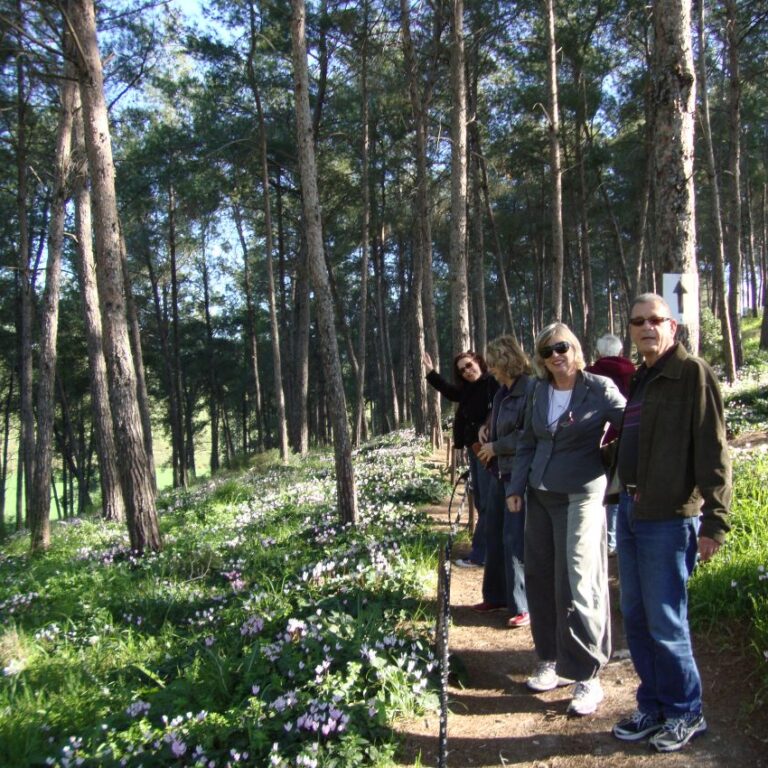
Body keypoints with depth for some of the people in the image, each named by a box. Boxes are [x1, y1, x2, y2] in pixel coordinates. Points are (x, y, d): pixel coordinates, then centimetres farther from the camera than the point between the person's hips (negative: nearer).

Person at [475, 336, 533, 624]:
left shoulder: (531, 390, -16)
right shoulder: (503, 390, 12)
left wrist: (495, 447, -12)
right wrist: (487, 428, 7)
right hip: (499, 472, 9)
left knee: (515, 540, -3)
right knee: (493, 534, 15)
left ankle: (523, 606, 9)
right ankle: (495, 595, 30)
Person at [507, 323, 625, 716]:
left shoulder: (600, 389, -6)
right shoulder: (539, 392, 9)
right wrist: (516, 486, 9)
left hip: (581, 495, -5)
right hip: (540, 495, 6)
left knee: (577, 583, -5)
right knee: (541, 580, 11)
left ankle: (587, 677, 7)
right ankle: (551, 661, 27)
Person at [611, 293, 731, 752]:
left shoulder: (693, 373, -9)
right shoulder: (640, 380, 15)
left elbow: (713, 452, -14)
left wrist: (714, 521, -16)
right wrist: (625, 499, 16)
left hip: (669, 517, -8)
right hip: (631, 510, 8)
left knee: (665, 622, 2)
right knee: (636, 617, 14)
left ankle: (686, 713, 22)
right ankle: (653, 707, 29)